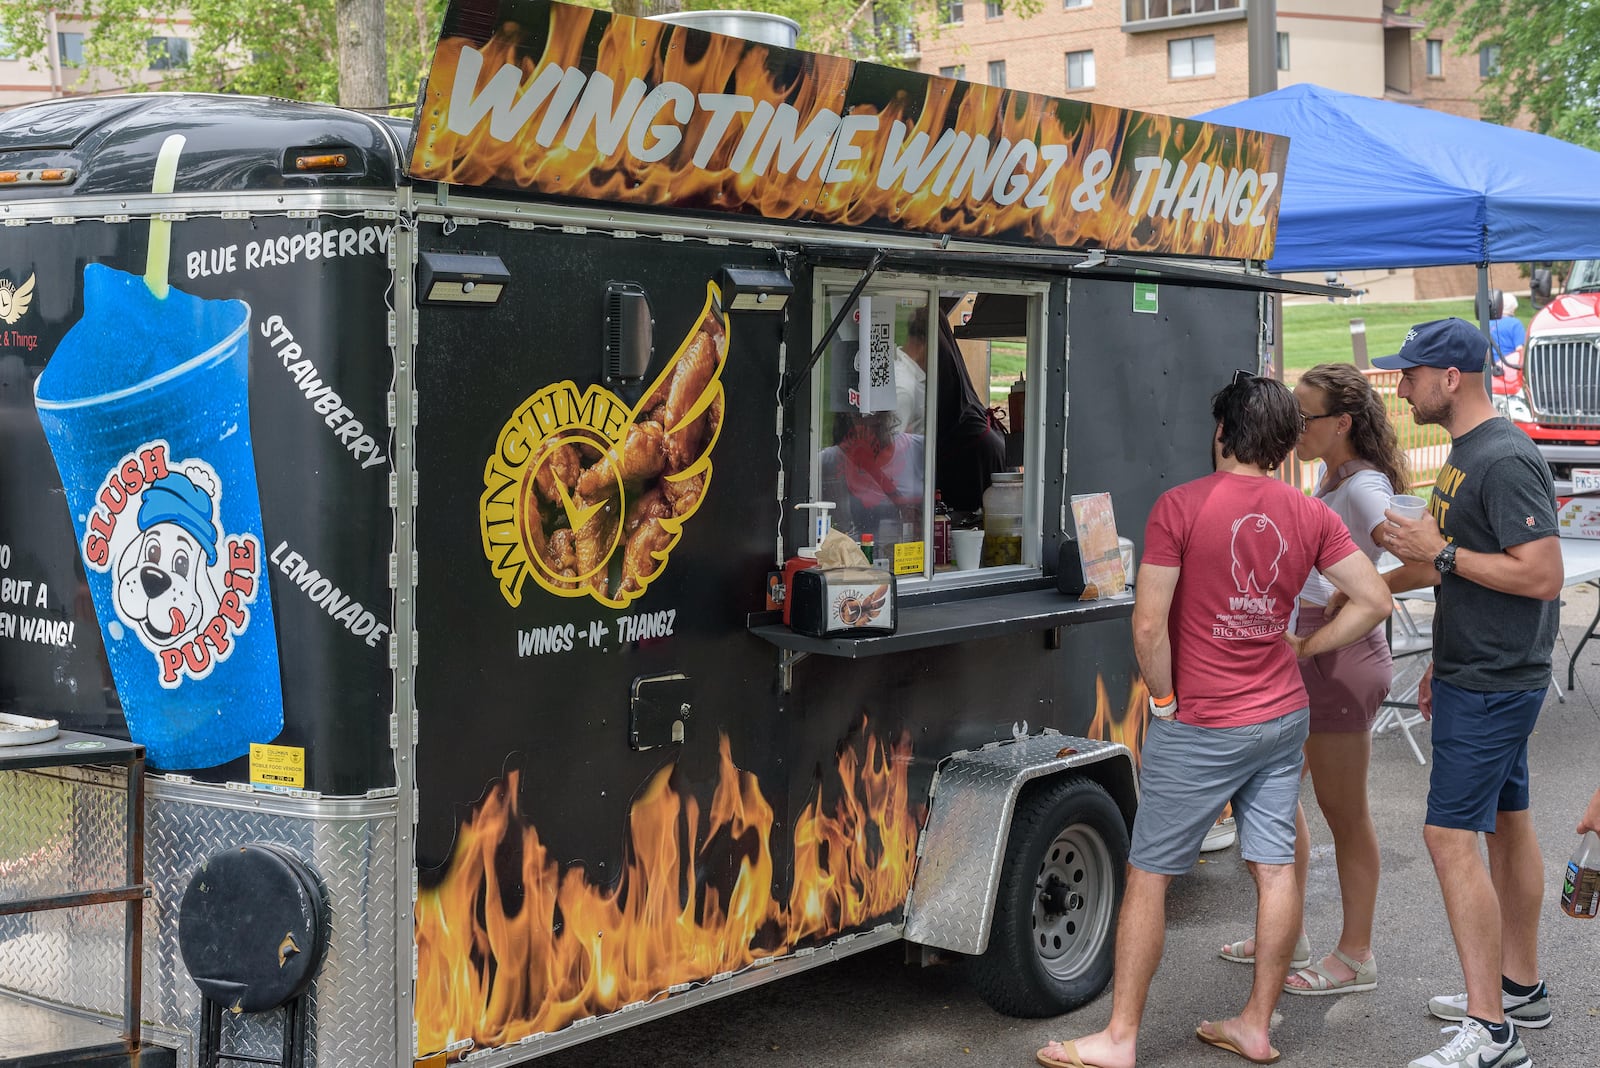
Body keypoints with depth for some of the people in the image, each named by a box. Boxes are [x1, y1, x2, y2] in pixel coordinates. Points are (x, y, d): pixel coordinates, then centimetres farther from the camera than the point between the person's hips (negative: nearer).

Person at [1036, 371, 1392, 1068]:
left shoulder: (1180, 507, -15)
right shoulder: (1309, 515, 1)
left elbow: (1149, 627, -18)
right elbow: (1374, 600, 5)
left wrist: (1166, 701, -4)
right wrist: (1302, 650, 12)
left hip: (1202, 727, -5)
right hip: (1283, 718, 6)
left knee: (1148, 875, 3)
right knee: (1275, 870, 11)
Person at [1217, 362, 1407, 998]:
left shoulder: (1364, 487, -17)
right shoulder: (1329, 477, 11)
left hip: (1342, 658, -10)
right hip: (1303, 653, 10)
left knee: (1343, 813, 2)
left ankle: (1355, 957, 15)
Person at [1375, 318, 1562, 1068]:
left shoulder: (1505, 460, -20)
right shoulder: (1463, 455, 12)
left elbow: (1542, 576, -24)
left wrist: (1440, 554, -20)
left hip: (1493, 687, -10)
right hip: (1480, 675, 10)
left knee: (1451, 835, -12)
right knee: (1507, 824, 17)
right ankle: (1520, 988, 30)